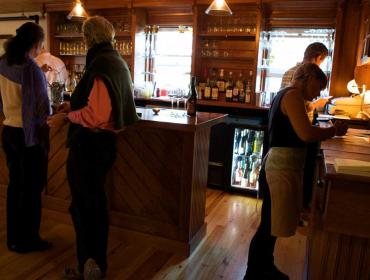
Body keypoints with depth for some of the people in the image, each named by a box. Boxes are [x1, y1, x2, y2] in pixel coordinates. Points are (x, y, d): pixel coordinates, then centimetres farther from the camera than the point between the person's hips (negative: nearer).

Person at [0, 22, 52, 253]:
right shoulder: (31, 68, -18)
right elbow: (40, 109, -16)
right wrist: (44, 137, -8)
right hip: (30, 134, -7)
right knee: (32, 188, 6)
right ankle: (28, 241, 19)